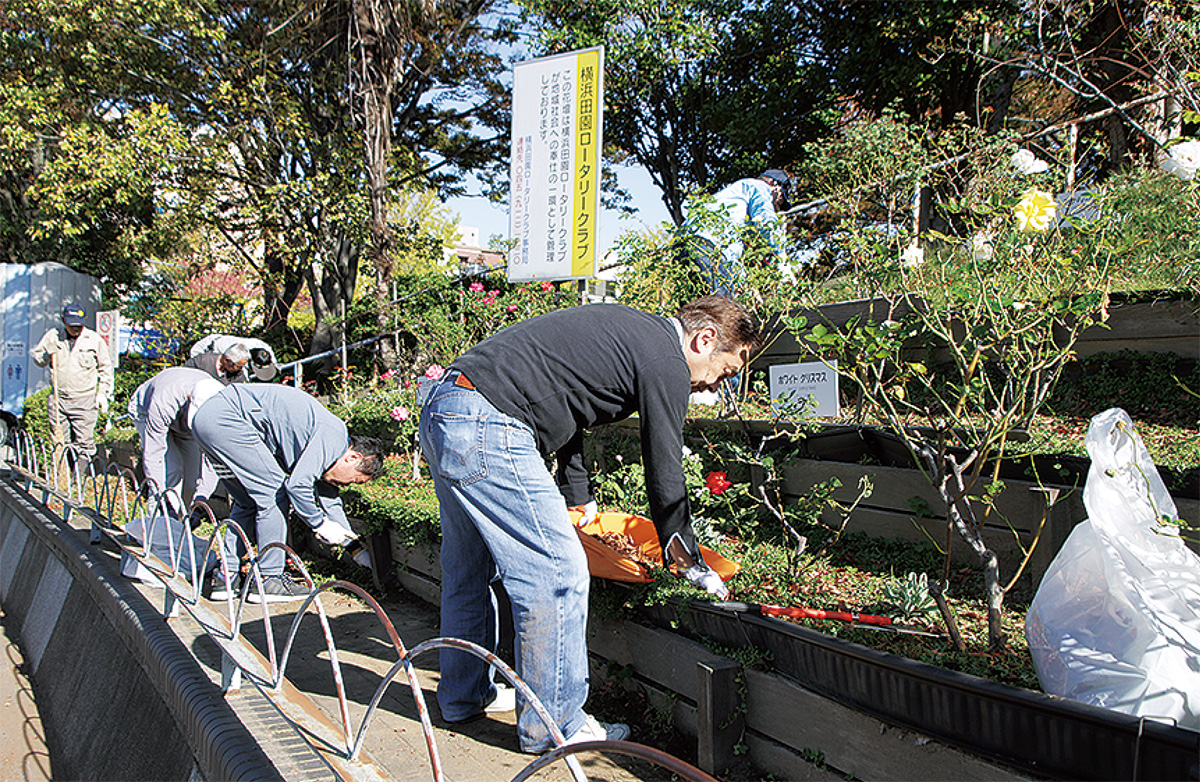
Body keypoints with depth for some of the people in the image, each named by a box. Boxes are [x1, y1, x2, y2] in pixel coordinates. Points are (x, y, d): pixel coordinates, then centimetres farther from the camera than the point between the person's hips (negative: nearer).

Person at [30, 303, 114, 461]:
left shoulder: (95, 339, 1)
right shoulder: (52, 336, 6)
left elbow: (105, 368, 9)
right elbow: (36, 357, 15)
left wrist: (103, 393, 2)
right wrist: (48, 354, -8)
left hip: (84, 400, -3)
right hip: (58, 398, 3)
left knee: (84, 441, -5)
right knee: (60, 440, 9)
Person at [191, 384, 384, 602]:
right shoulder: (334, 436, -11)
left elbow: (328, 494, 27)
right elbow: (297, 484, -17)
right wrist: (321, 524, -2)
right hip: (225, 418, -10)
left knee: (248, 502, 17)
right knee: (274, 493, -5)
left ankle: (226, 579, 19)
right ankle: (269, 580, 1)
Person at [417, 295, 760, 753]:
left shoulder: (629, 329, 22)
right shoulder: (666, 363, -7)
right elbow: (664, 473, -3)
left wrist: (579, 499, 40)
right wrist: (693, 565, 10)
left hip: (440, 411, 11)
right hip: (486, 429, -11)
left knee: (471, 569, 22)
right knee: (557, 573, -3)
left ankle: (464, 698, 38)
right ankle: (553, 725, 10)